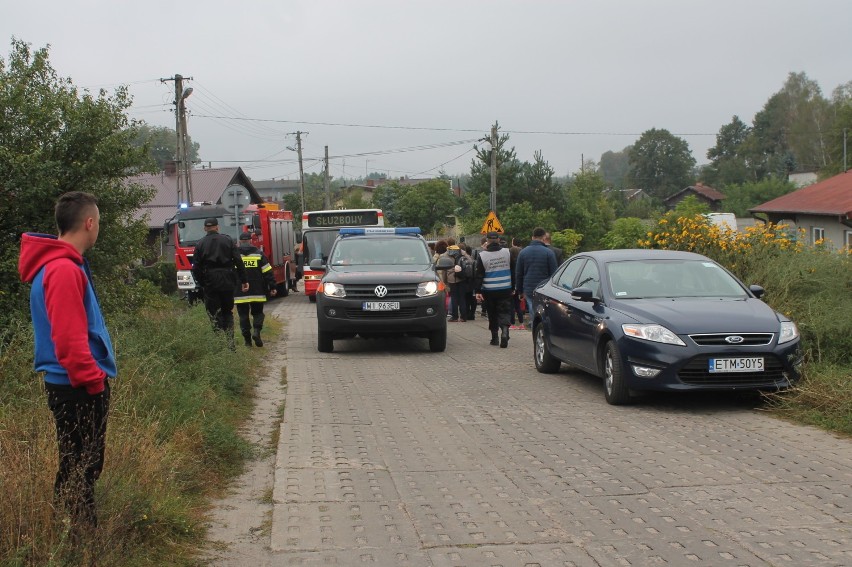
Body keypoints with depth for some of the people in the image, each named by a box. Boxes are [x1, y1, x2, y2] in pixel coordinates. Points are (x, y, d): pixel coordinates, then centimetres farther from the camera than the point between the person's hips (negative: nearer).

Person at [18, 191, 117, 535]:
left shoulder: (64, 265, 13)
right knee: (81, 467, -3)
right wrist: (92, 379, -18)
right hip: (79, 389, -10)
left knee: (84, 464, 18)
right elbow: (69, 338, -24)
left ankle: (82, 527, 28)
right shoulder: (64, 270, -20)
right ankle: (82, 532, 4)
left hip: (78, 386, 10)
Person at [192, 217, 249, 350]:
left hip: (210, 284, -1)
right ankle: (230, 343, 9)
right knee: (228, 312, 15)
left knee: (214, 314, 4)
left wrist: (201, 284, 9)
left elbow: (196, 268, 0)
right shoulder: (227, 240, 3)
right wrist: (244, 280, 2)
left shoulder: (200, 244, 2)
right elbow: (238, 262, -1)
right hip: (227, 282, 2)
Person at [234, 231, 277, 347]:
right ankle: (257, 331, -11)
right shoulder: (259, 254, 2)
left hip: (239, 293, 0)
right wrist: (272, 287, 4)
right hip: (257, 293, 0)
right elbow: (268, 272, -1)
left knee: (243, 315, 7)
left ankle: (247, 339, 4)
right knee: (258, 313, 12)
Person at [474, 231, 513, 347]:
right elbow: (513, 271, 6)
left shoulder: (482, 255, -6)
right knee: (504, 313, 2)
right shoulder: (507, 252, 0)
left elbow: (479, 275, -6)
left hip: (488, 291, -1)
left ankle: (494, 337, 17)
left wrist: (478, 291, -3)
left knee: (492, 314, 12)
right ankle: (504, 331, -22)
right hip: (505, 290, 1)